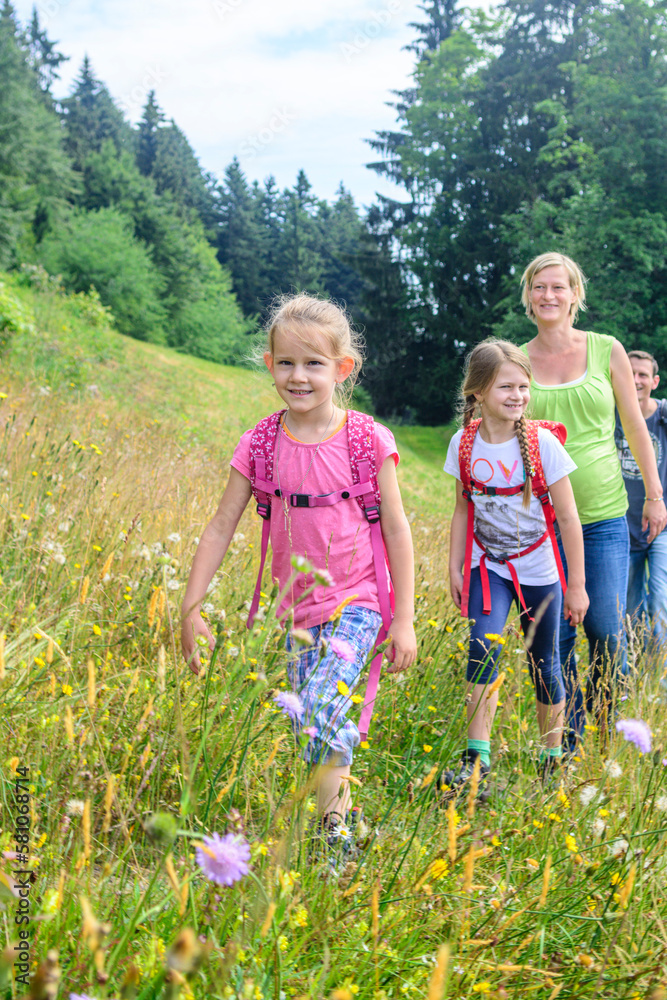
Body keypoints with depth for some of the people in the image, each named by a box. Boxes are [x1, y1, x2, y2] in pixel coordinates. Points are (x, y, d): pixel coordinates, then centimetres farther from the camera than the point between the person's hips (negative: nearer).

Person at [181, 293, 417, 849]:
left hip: (354, 605, -3)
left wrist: (404, 621, -4)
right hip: (295, 610, 4)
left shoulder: (368, 441, -9)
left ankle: (332, 820, 1)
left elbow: (396, 531, -4)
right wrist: (192, 607, -1)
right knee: (320, 724, 10)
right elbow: (221, 527, 1)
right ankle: (342, 793, 35)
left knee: (317, 713, -20)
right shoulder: (259, 445, -3)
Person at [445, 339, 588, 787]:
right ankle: (477, 757, -12)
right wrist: (455, 568, 7)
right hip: (490, 566, 2)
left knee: (545, 667, 7)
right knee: (483, 647, -21)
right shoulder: (464, 444, -7)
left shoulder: (542, 444, -16)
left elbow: (568, 518, -11)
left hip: (539, 572, -1)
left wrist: (577, 585, -8)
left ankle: (552, 758, 28)